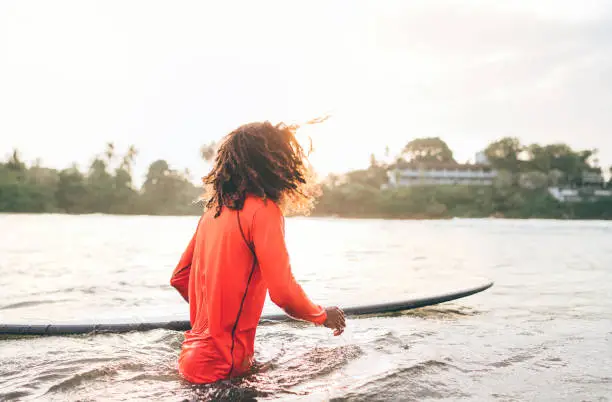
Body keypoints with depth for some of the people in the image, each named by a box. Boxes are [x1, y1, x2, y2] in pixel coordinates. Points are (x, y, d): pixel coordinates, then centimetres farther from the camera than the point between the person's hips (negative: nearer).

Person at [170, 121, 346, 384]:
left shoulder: (214, 209, 8)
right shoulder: (263, 210, -15)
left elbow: (179, 278, 15)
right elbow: (284, 293, -20)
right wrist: (323, 316, 0)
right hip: (222, 369, -8)